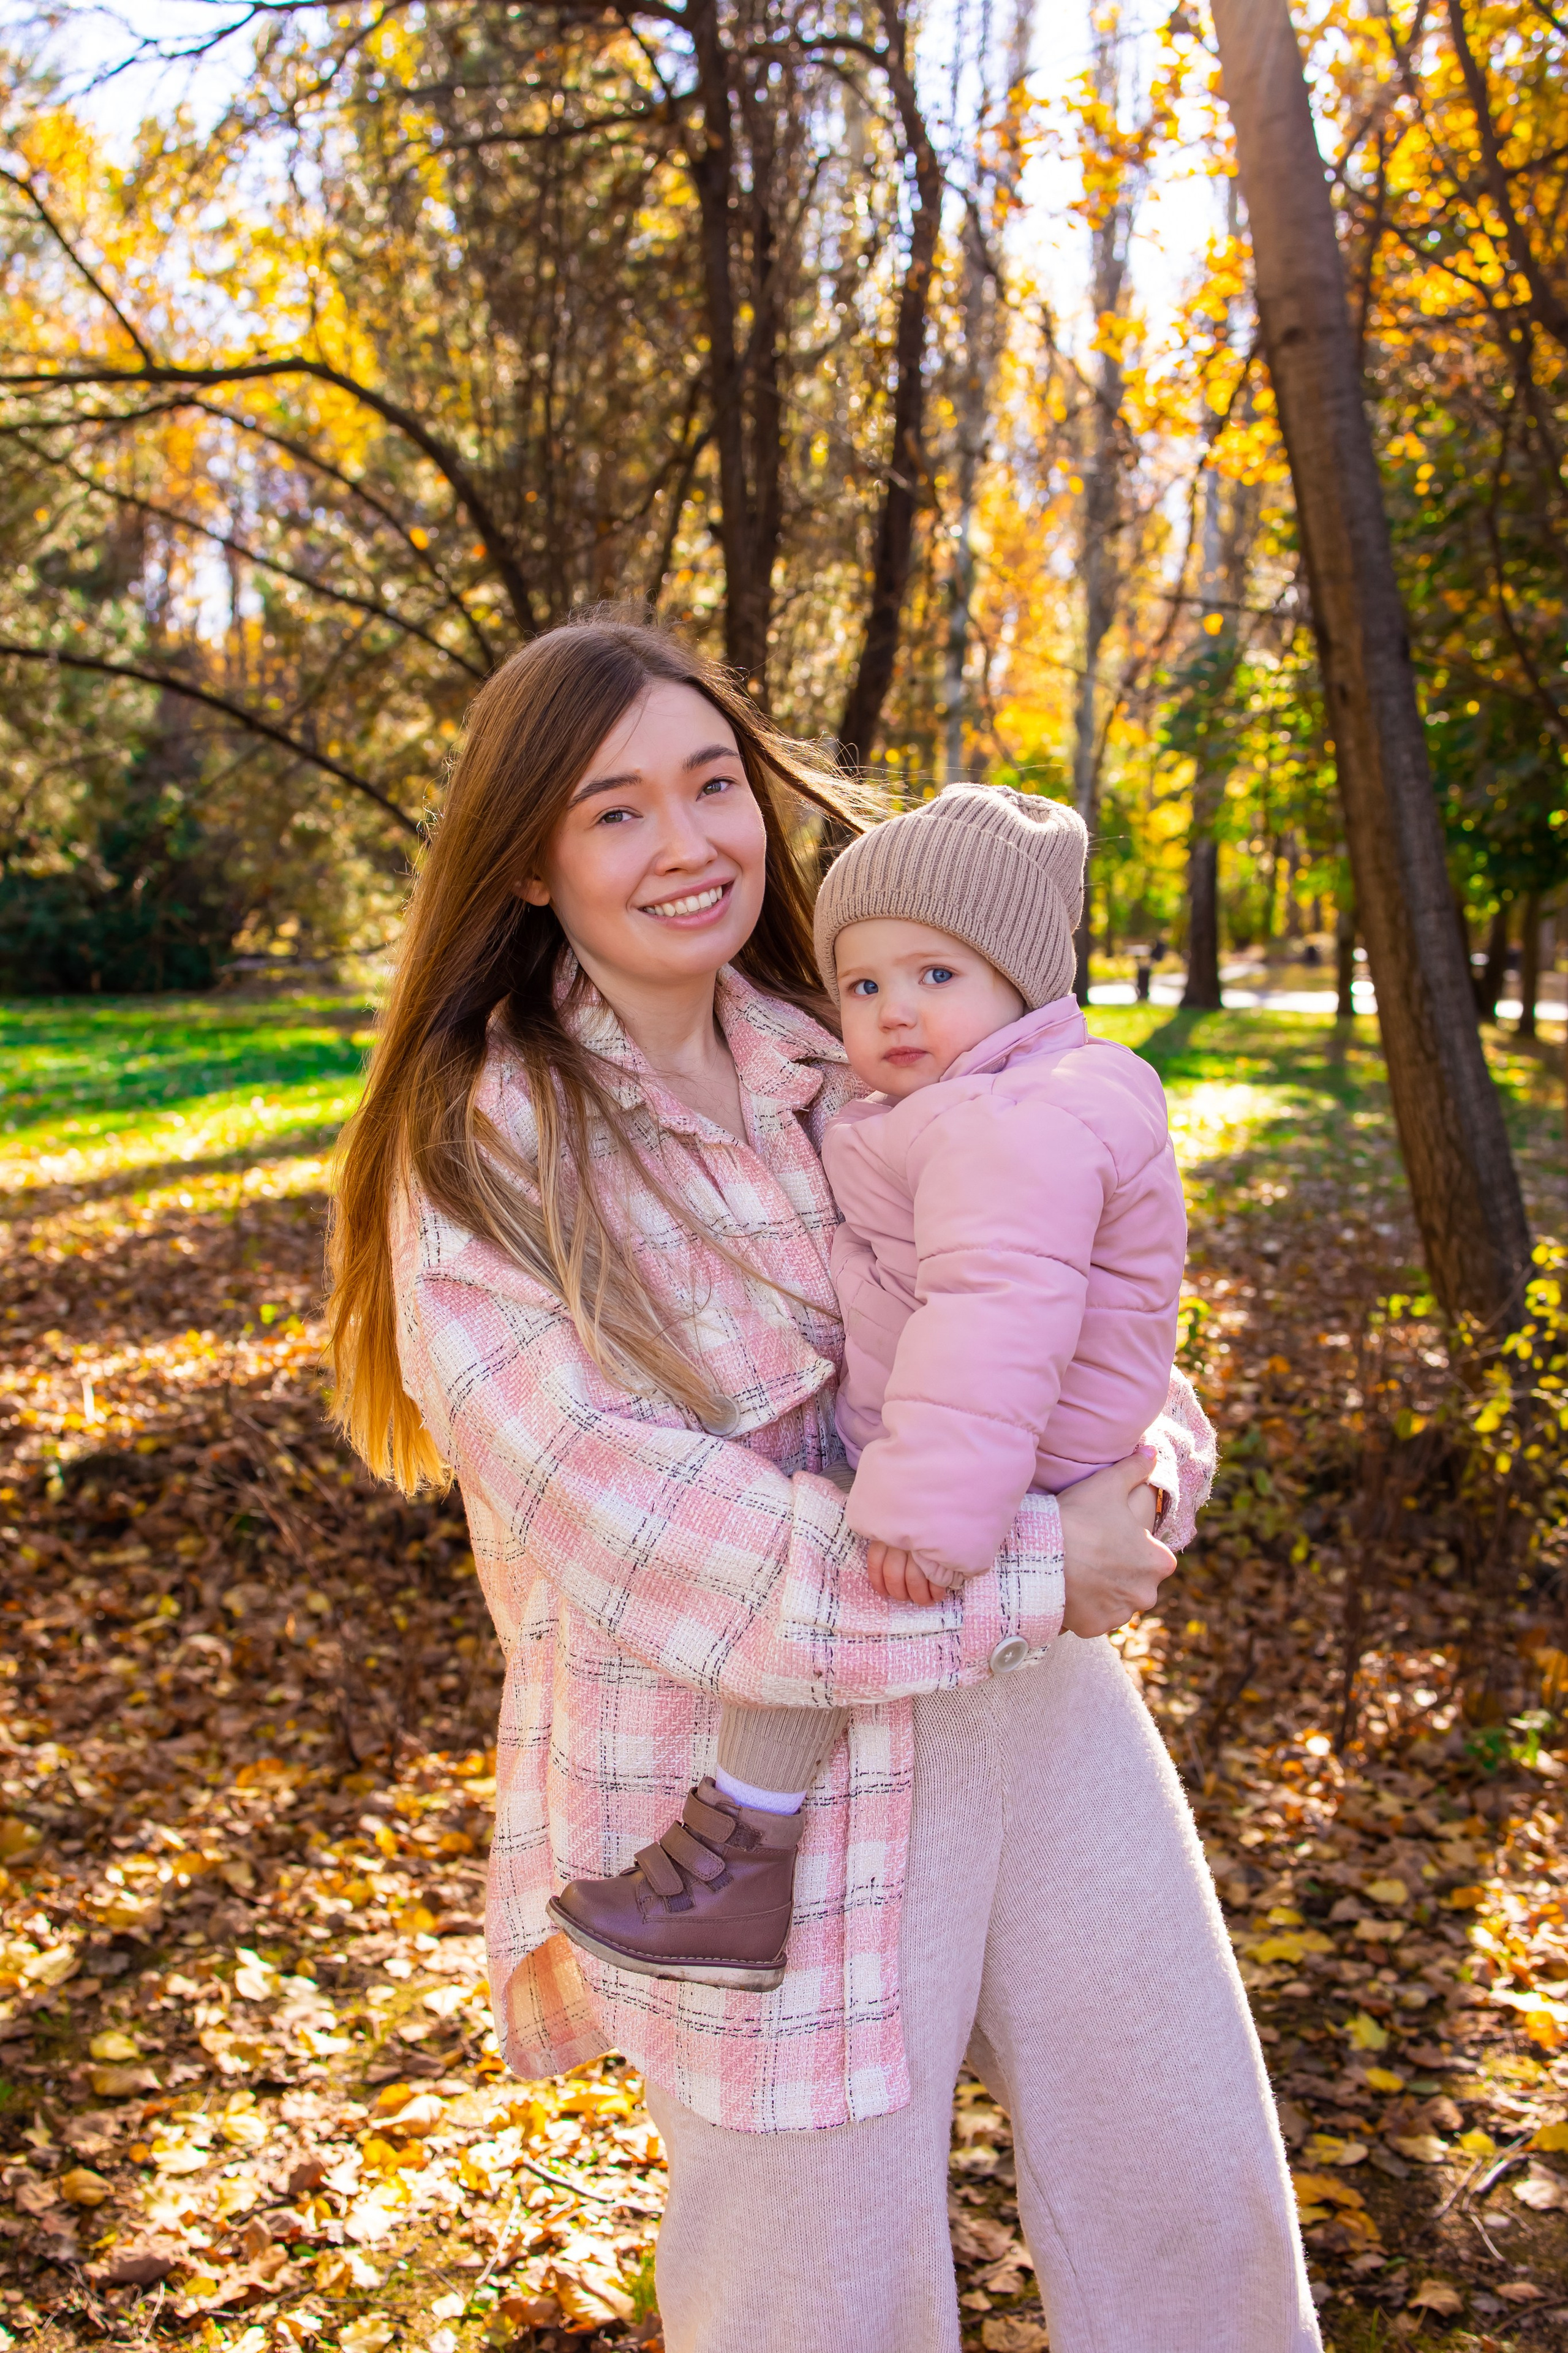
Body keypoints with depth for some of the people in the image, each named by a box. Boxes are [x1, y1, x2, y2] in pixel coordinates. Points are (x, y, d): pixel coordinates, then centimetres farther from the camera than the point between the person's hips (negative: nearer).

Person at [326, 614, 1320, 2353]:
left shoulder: (850, 1072, 6)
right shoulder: (475, 1161, -11)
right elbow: (622, 1529, -20)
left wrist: (1150, 1458, -10)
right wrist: (1022, 1572, -21)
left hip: (1040, 1718, 6)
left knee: (1195, 2210, 17)